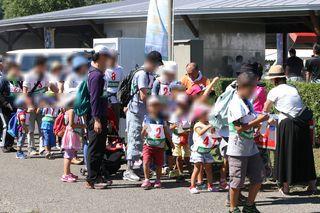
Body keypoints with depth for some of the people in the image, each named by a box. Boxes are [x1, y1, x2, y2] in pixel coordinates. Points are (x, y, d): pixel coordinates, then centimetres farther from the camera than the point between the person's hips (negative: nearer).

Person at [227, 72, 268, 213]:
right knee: (237, 181, 1)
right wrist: (259, 120, -19)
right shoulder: (235, 104, -17)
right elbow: (240, 127, -22)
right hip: (238, 149, -9)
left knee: (258, 178, 12)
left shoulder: (247, 102, 12)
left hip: (251, 147, 9)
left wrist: (258, 122, 3)